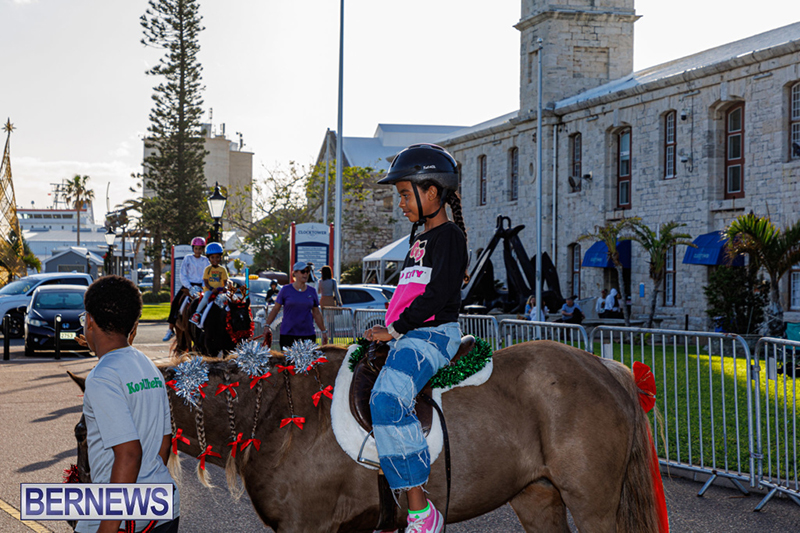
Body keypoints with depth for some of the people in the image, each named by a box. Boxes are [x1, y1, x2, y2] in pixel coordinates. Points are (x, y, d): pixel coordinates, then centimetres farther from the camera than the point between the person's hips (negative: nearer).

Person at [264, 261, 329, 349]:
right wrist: (267, 325, 0)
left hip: (308, 335, 2)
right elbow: (275, 309, 7)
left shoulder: (312, 291, 9)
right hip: (288, 334, -2)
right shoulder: (286, 290, 2)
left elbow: (317, 314, 16)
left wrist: (324, 332, 16)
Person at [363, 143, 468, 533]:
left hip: (434, 333, -11)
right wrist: (391, 329, 11)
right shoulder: (421, 239, 23)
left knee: (387, 400, -32)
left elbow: (435, 296, -16)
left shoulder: (449, 236, -7)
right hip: (409, 336, 11)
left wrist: (394, 329, -12)